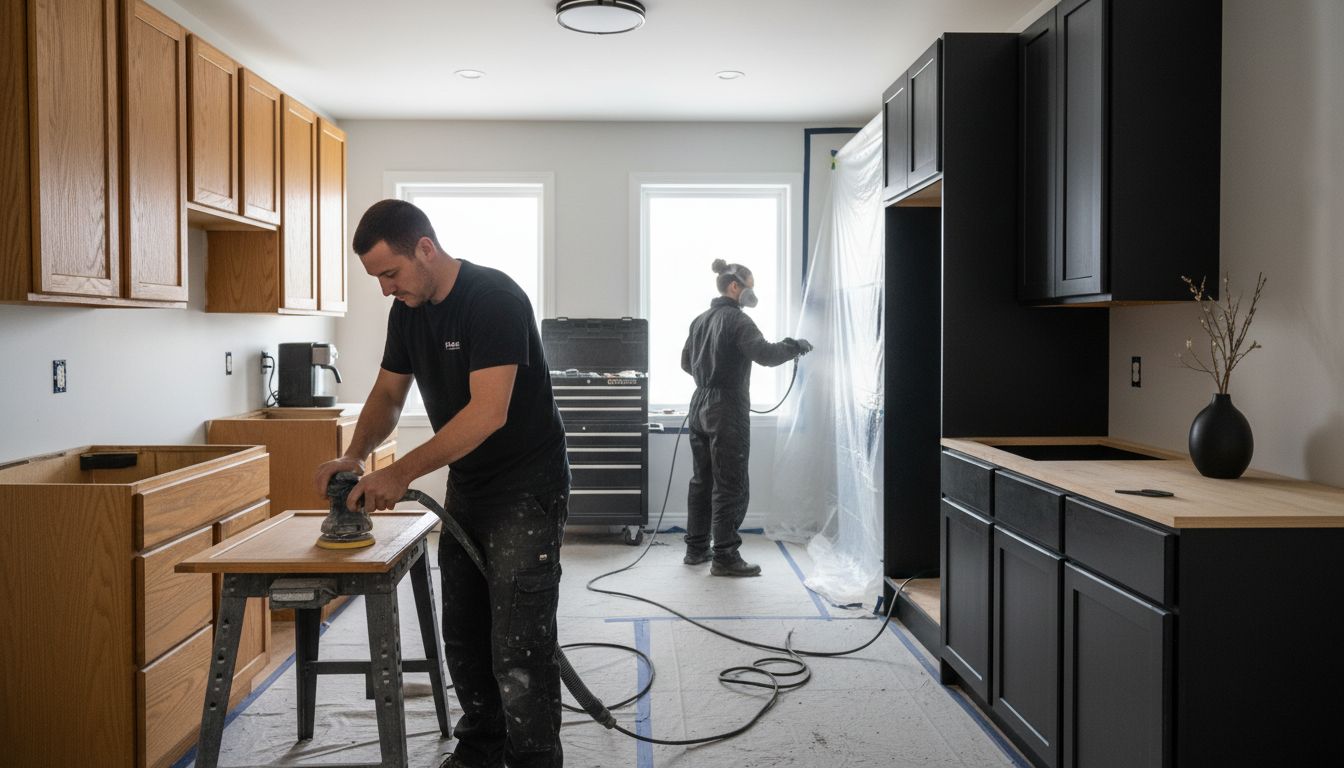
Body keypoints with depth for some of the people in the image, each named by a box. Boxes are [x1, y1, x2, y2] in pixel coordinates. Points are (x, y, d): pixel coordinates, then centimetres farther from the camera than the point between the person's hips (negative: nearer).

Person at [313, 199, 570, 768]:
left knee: (517, 648, -8)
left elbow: (488, 412, -29)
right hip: (465, 488, 8)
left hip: (526, 490, -8)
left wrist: (402, 472, -26)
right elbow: (388, 393, 13)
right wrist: (355, 456, -5)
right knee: (462, 635, 16)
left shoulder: (494, 299, -23)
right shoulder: (407, 310, 3)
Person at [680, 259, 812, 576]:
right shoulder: (736, 319, -13)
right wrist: (796, 346, -9)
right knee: (731, 485, -4)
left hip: (701, 404, 9)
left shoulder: (701, 320, 13)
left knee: (702, 480, 14)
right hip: (727, 408, -9)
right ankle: (725, 557, -1)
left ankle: (696, 548, 21)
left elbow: (686, 362, 20)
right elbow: (764, 353, -24)